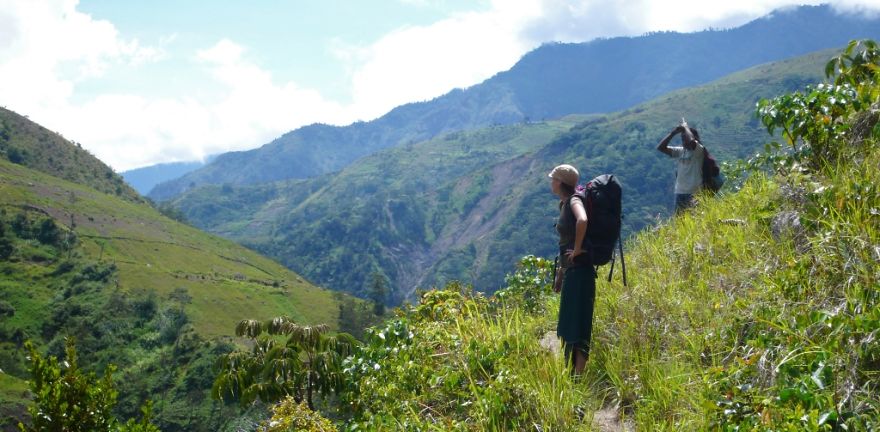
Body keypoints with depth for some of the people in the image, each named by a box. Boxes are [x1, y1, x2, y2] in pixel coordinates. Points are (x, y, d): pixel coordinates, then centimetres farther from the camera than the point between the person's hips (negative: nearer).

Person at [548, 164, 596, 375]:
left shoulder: (574, 200, -11)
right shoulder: (564, 204, 16)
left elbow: (582, 220, -35)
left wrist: (577, 250, -25)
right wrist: (560, 272, 21)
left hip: (580, 269, -10)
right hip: (571, 271, 10)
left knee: (577, 324, -9)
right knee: (568, 325, 14)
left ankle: (579, 375, -8)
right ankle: (570, 371, 22)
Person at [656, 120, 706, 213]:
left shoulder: (699, 150, -6)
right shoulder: (680, 151, 11)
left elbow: (691, 141, -28)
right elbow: (661, 147, 6)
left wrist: (685, 127, -9)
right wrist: (673, 132, 0)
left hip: (694, 194, -6)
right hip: (680, 193, 6)